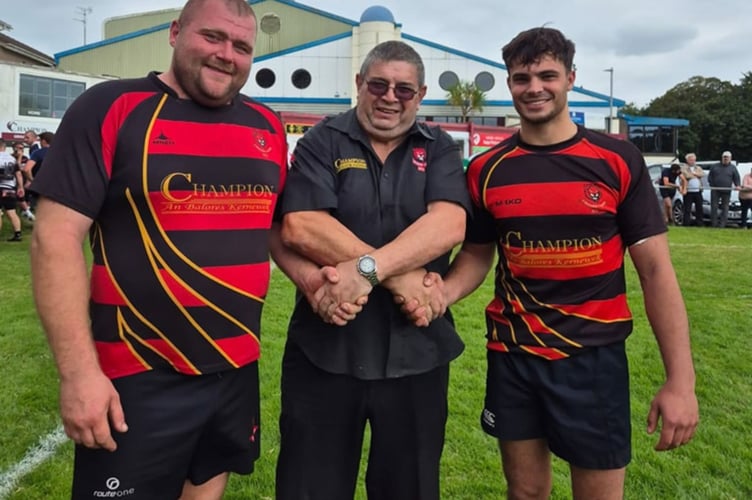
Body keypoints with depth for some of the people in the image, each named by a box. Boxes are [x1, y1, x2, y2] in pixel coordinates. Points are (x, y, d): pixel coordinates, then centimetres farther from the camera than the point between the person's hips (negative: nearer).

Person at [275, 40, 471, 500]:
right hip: (324, 350, -1)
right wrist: (400, 277, -17)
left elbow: (448, 224, -12)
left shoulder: (439, 150, 6)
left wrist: (368, 268, -25)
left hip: (416, 353, 2)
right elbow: (300, 226, -14)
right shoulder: (322, 143, 2)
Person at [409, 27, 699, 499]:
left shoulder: (618, 160, -6)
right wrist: (443, 292, -14)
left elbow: (656, 269, -6)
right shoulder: (486, 170, -1)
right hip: (512, 356, 2)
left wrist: (680, 380, -9)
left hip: (594, 355, -1)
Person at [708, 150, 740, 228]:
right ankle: (714, 223, 1)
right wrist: (711, 184, -5)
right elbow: (710, 176, 11)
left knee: (725, 207, 0)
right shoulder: (715, 166, 11)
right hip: (715, 190, 0)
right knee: (714, 206, -3)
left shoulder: (733, 167, 9)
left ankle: (722, 223, 2)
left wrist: (737, 185, -11)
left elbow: (736, 178, 7)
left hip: (726, 191, 0)